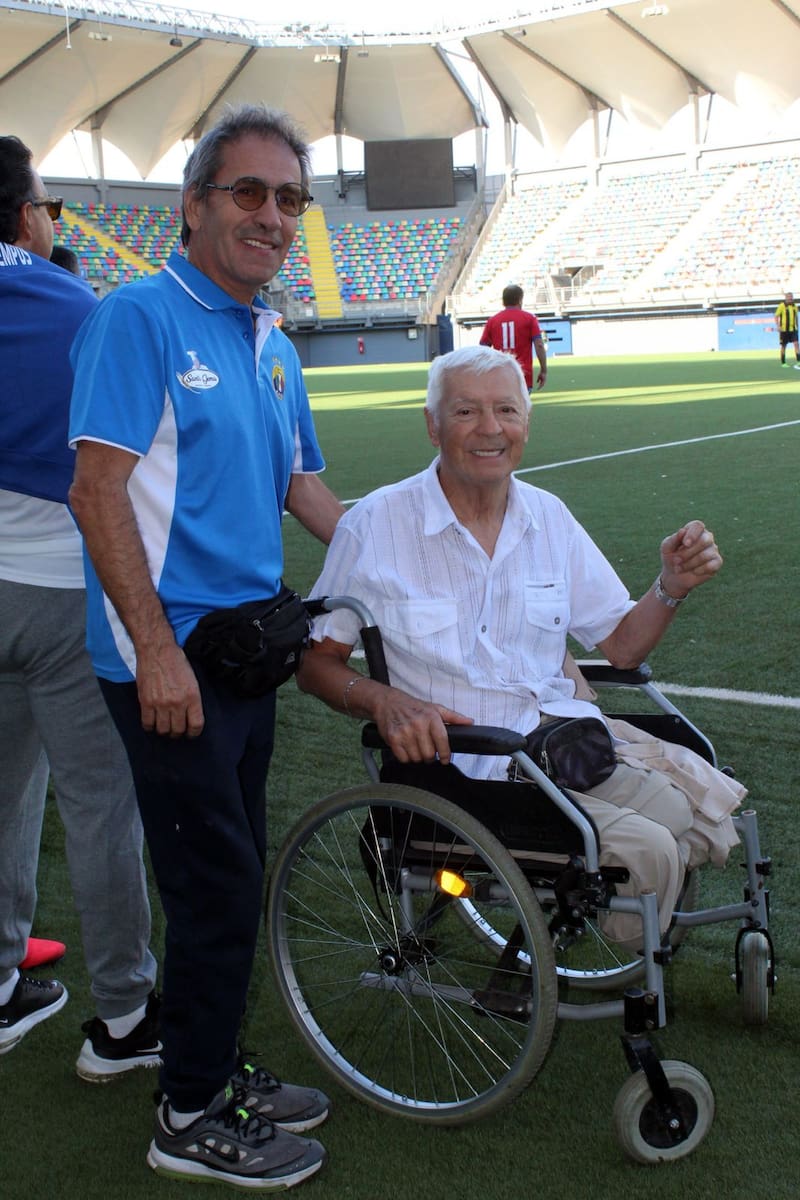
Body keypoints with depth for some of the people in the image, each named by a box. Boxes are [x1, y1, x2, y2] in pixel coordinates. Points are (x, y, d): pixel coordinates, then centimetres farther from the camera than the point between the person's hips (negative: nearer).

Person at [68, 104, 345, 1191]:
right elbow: (98, 487, -17)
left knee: (232, 876, 17)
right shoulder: (141, 317, -11)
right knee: (218, 881, -1)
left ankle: (217, 1068, 34)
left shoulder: (273, 345, 14)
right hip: (169, 658, -8)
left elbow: (304, 488, 21)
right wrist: (158, 648, -22)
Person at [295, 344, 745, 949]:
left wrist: (671, 588, -5)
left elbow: (621, 646, 14)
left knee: (718, 809, -14)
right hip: (462, 770, -6)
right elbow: (316, 663, -1)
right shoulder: (375, 525, -5)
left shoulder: (549, 517, 9)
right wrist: (384, 701, -20)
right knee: (645, 850, -24)